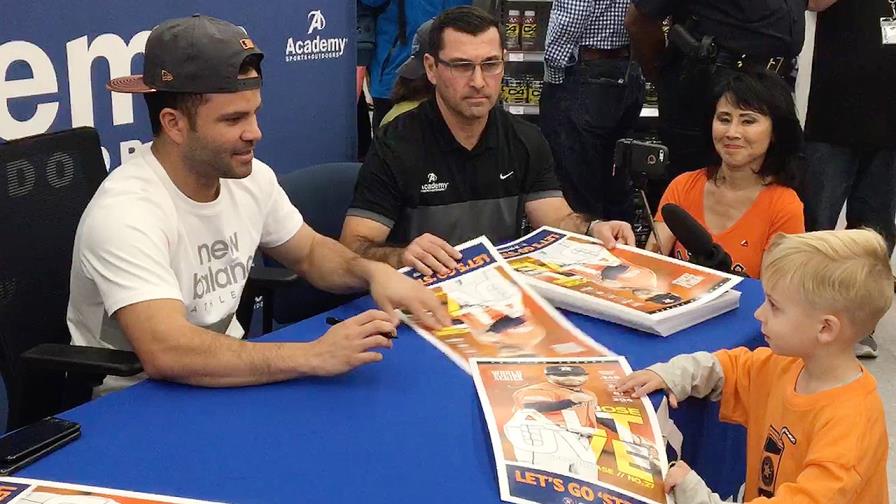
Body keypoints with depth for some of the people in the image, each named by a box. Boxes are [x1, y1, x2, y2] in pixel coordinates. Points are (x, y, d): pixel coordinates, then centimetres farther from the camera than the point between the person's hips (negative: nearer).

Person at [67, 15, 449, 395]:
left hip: (227, 375, 6)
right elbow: (165, 353, -36)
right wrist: (315, 357, -39)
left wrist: (373, 271, -9)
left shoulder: (252, 178, -4)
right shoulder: (126, 214, -25)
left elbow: (310, 252, 11)